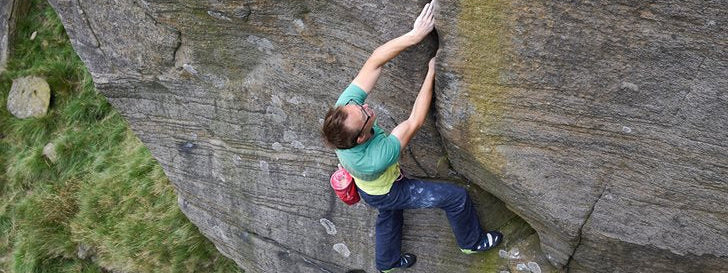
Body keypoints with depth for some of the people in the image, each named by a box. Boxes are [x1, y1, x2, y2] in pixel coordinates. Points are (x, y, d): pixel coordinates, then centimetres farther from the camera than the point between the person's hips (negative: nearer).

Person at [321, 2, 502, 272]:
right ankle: (472, 241, 33)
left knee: (389, 216, 34)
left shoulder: (343, 108, -37)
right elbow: (414, 122, -36)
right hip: (386, 193, -6)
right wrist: (431, 73, -28)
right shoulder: (374, 160, -48)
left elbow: (375, 60, -36)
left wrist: (415, 34, -46)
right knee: (456, 197, 5)